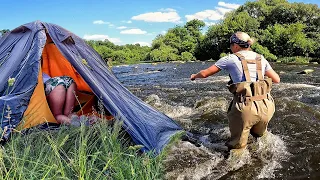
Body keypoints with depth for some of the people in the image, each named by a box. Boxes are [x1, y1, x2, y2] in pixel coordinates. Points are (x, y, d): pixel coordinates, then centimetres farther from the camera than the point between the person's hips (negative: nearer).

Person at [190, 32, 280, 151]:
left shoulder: (230, 59, 1)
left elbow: (205, 73, 9)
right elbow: (277, 80, 16)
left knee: (237, 147, 9)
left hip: (246, 109, -5)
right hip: (266, 107, 5)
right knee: (259, 136, 31)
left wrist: (194, 76, 30)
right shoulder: (261, 59, 13)